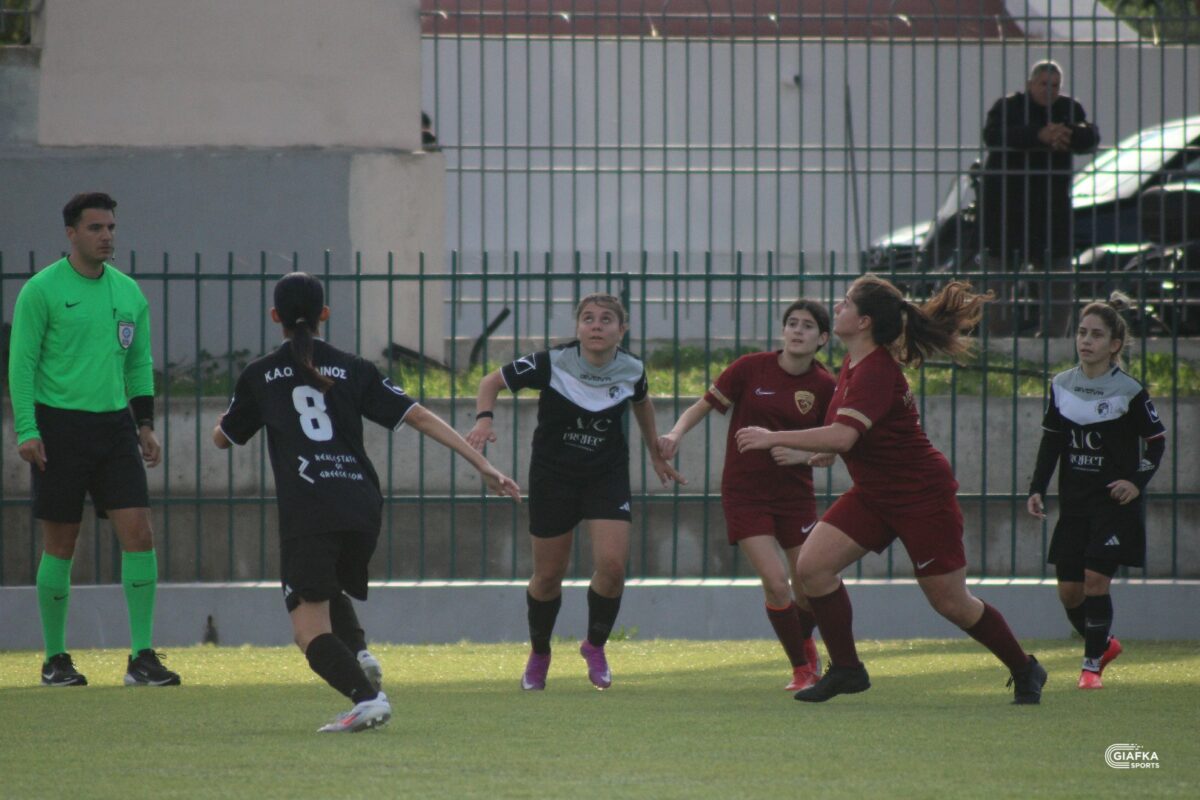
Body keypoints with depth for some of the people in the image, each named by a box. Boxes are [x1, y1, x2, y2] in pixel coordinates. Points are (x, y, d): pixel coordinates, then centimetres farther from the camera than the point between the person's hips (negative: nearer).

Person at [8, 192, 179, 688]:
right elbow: (21, 362, -6)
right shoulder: (42, 290, -5)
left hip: (114, 424, 4)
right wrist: (26, 430, -13)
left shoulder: (128, 292, 11)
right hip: (59, 426, -4)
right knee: (60, 545, 1)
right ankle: (55, 660, 12)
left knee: (138, 533, -7)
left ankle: (142, 657, -4)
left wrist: (144, 424, 11)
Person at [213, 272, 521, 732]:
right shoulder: (353, 370, 14)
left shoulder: (260, 376, 10)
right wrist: (483, 465, 8)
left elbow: (222, 438, 25)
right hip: (361, 508, 4)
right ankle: (358, 653, 4)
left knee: (310, 629, -6)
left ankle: (366, 697, -29)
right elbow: (421, 418, 8)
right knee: (328, 589, 31)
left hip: (306, 515, -4)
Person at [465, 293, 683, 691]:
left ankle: (595, 645, 12)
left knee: (612, 564, -15)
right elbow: (492, 381, -7)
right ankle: (539, 654, 32)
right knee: (549, 574, 6)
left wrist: (656, 454, 23)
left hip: (607, 475, 2)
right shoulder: (551, 364, -19)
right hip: (553, 475, -2)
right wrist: (484, 418, -26)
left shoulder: (631, 370, -9)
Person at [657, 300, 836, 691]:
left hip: (795, 494, 2)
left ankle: (804, 643, 40)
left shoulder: (824, 386, -3)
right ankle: (801, 669, 3)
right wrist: (676, 434, -20)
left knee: (808, 591, 5)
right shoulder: (752, 368, -8)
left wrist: (801, 454, -18)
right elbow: (704, 405, -1)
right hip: (745, 493, -2)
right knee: (775, 582, -16)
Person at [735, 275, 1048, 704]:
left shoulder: (875, 373, -27)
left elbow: (842, 437, -40)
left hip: (922, 496, -9)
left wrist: (773, 438, -36)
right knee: (812, 565, -8)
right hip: (874, 494, 9)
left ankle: (1024, 669, 23)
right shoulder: (854, 363, 2)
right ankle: (846, 669, 3)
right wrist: (805, 454, 20)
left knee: (950, 603, 1)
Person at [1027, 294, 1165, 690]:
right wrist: (1037, 489, 5)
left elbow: (1157, 439, -2)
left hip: (1115, 500, -5)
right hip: (1074, 501, 5)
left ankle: (1092, 663, 0)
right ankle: (1104, 642, 30)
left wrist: (1138, 481, -13)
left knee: (1095, 578, -13)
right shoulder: (1062, 386, 4)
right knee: (1068, 589, 4)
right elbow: (1051, 441, 12)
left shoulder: (1129, 391, -9)